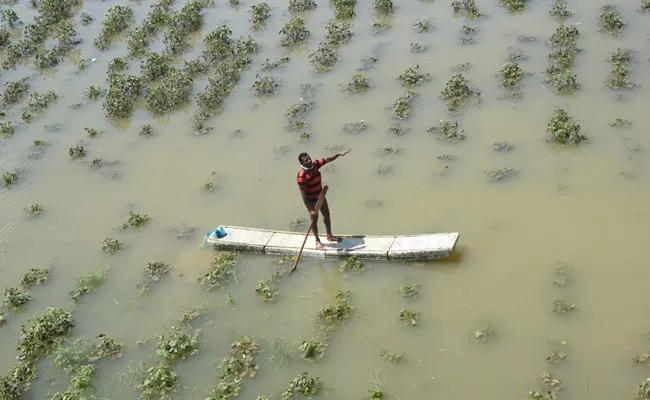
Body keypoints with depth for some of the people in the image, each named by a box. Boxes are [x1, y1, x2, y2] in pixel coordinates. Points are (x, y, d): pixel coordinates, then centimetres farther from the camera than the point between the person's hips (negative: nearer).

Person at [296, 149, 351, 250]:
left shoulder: (315, 164, -13)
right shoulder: (301, 176, -31)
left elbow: (327, 159, 0)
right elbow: (303, 194, -28)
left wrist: (339, 154, -11)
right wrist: (310, 210, -27)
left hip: (320, 196, 7)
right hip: (311, 200, -7)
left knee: (326, 215, 20)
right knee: (314, 219, 11)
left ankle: (329, 236, 41)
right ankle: (317, 240, 32)